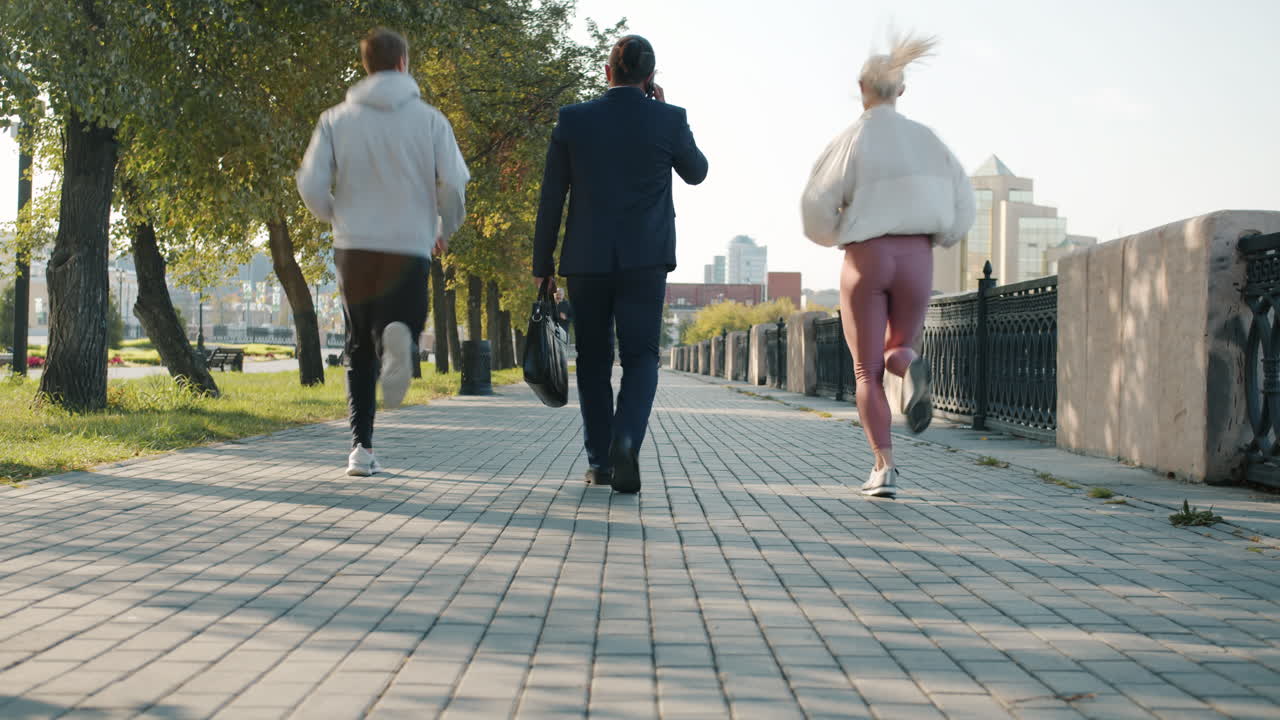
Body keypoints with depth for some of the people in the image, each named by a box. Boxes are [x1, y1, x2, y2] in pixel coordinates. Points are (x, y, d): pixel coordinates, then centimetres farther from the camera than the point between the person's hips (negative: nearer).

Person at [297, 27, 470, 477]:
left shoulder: (337, 119, 4)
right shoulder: (429, 120, 1)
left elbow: (311, 186, -3)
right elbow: (454, 185, -5)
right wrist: (445, 230, 14)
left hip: (353, 249, 2)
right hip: (409, 250, -2)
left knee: (361, 350, 14)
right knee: (398, 328, 8)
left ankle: (362, 447, 7)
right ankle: (397, 336, -31)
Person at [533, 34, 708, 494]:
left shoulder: (572, 120, 0)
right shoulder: (669, 120, -2)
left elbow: (551, 200, 1)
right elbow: (696, 172, 17)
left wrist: (542, 267, 7)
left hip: (586, 261, 1)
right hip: (645, 261, -1)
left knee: (594, 363, 12)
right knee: (640, 358, 3)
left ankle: (600, 462, 17)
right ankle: (626, 441, -22)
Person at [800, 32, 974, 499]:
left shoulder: (851, 139, -2)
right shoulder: (924, 138, 6)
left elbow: (817, 204, -8)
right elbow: (963, 200, 2)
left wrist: (831, 236, 14)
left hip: (865, 258, -2)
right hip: (915, 258, 2)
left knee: (867, 371, 6)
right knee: (896, 352, 19)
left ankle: (884, 467, -10)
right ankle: (910, 368, -21)